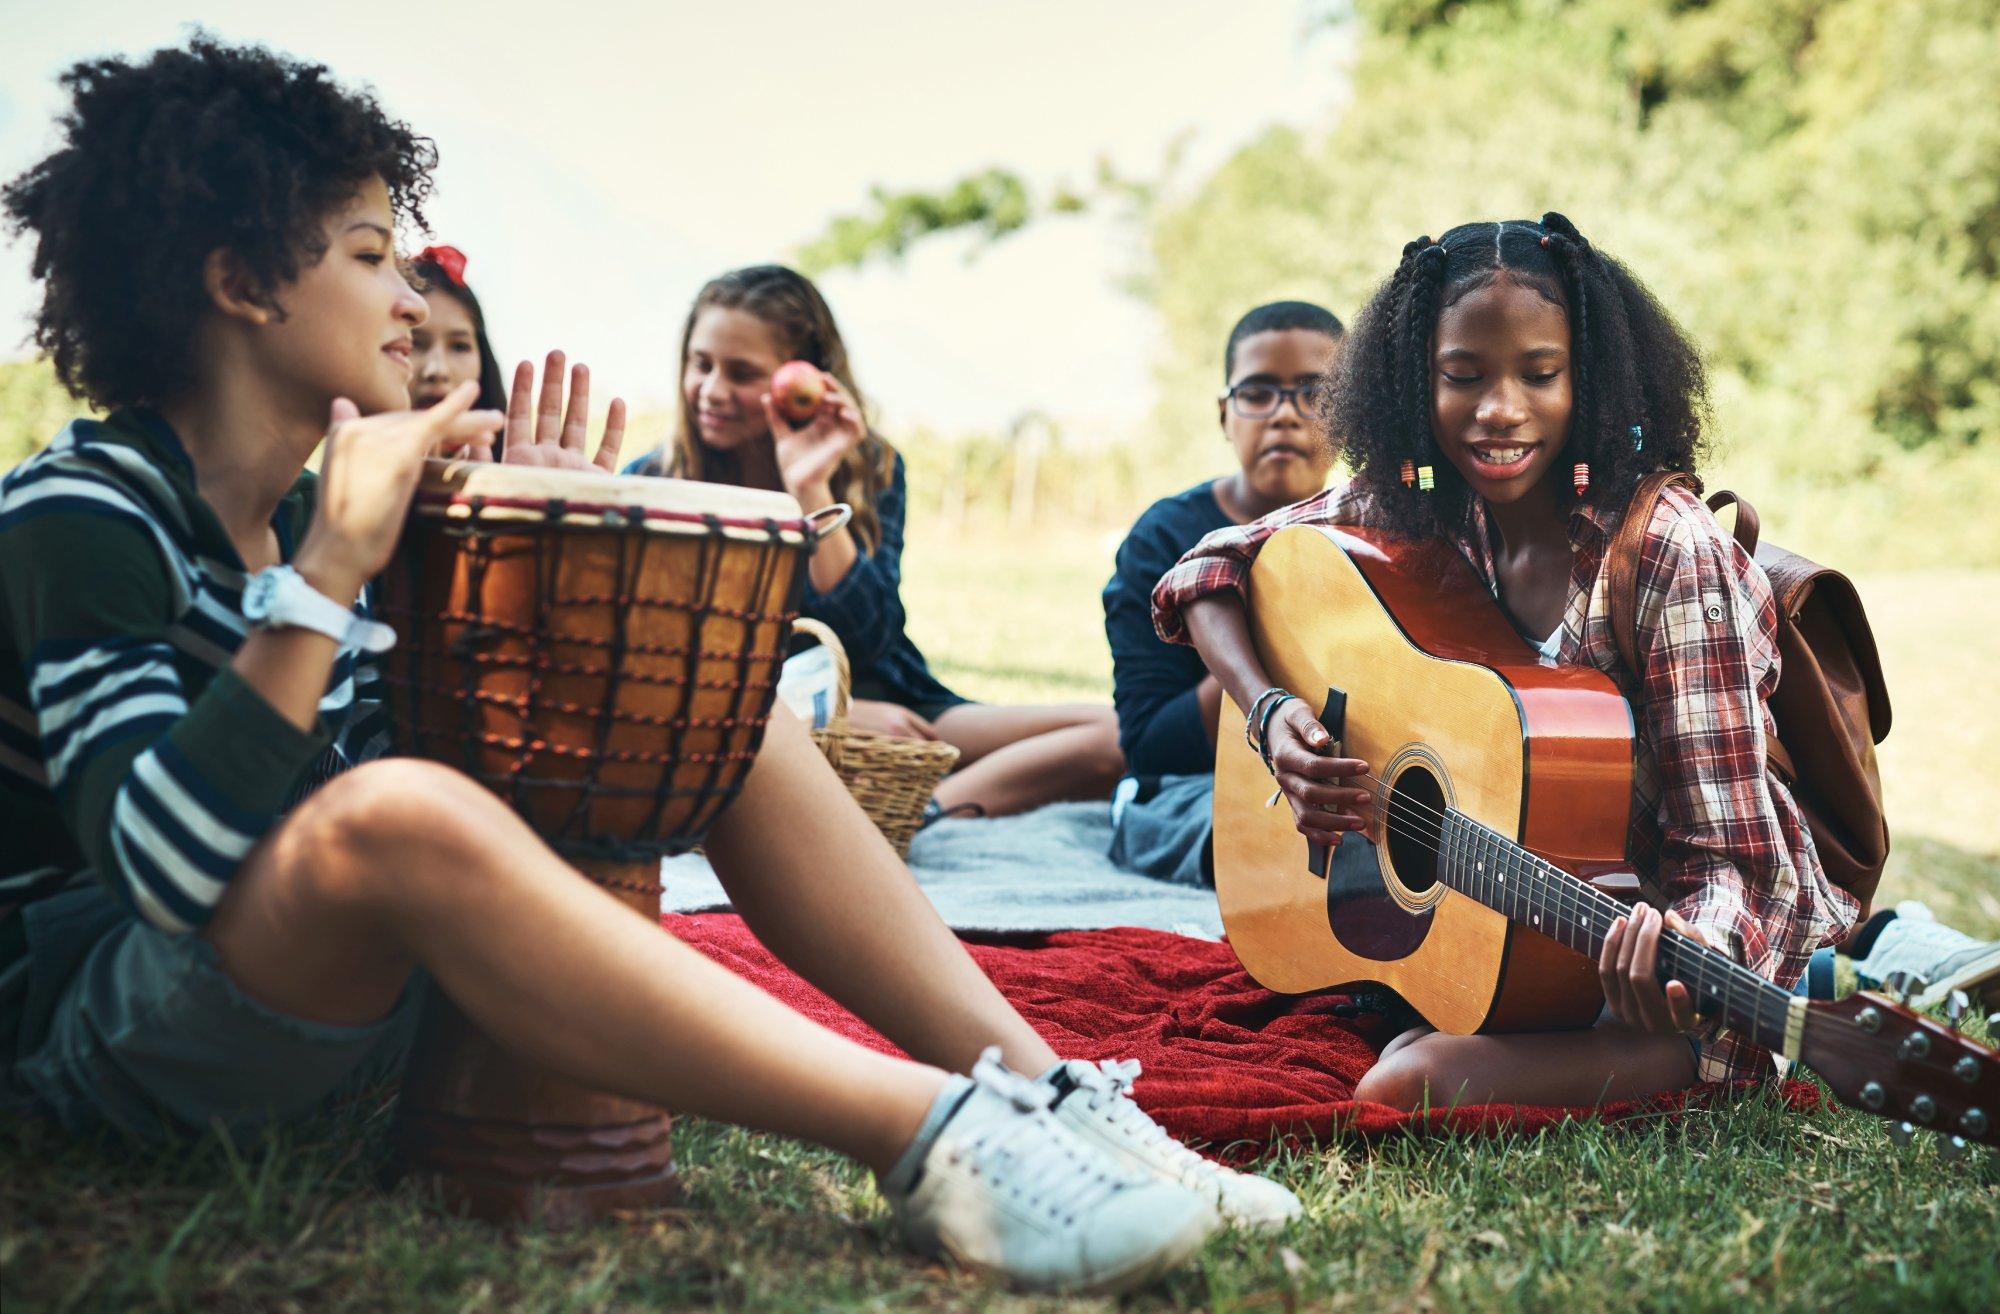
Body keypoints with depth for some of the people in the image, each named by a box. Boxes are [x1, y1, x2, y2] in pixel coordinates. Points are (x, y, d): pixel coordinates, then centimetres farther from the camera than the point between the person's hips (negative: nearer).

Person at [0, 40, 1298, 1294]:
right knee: (395, 811, -41)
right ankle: (937, 1143, -40)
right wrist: (331, 569, -30)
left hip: (345, 990, 8)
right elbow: (160, 863, -28)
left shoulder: (304, 510, 9)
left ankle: (1037, 1091, -16)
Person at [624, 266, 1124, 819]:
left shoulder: (869, 468, 2)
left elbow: (866, 639, -9)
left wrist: (810, 492, -19)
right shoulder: (649, 484, 1)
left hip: (892, 711, 2)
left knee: (1111, 737, -20)